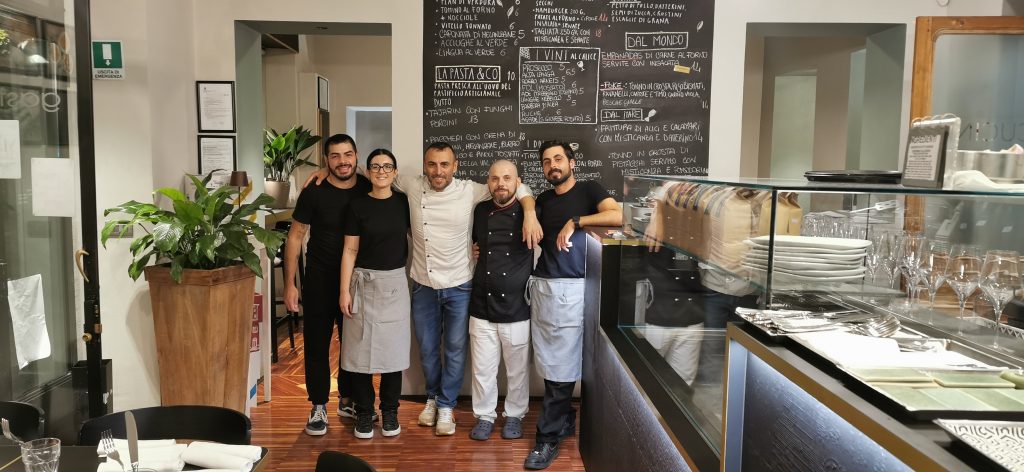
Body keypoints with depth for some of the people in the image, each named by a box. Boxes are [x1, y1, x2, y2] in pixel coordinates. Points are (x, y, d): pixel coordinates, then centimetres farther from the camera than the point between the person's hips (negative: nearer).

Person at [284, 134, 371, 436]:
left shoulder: (369, 191, -3)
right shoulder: (314, 192, -10)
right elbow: (296, 236, -5)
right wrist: (290, 283, -8)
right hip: (320, 278, -2)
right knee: (317, 343, 4)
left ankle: (348, 400, 31)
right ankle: (318, 407, 18)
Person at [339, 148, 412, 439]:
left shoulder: (403, 202, 4)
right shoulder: (358, 206, -1)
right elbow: (350, 250, -1)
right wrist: (345, 290, -7)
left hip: (395, 283, 1)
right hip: (364, 282, -1)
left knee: (393, 348, 4)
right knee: (362, 348, 1)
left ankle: (390, 412, 17)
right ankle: (363, 413, 14)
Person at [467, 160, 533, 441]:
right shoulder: (480, 212, 5)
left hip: (517, 309, -2)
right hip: (482, 307, 2)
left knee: (518, 369, 11)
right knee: (482, 369, 9)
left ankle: (514, 416, 29)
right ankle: (485, 416, 26)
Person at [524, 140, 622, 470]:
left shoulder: (589, 190, 2)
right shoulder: (543, 200, 17)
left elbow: (617, 216, -15)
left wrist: (575, 222, -15)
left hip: (571, 289, -5)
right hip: (541, 287, 5)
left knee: (561, 365, -4)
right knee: (550, 363, 9)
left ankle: (548, 438, 4)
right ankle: (565, 422, 26)